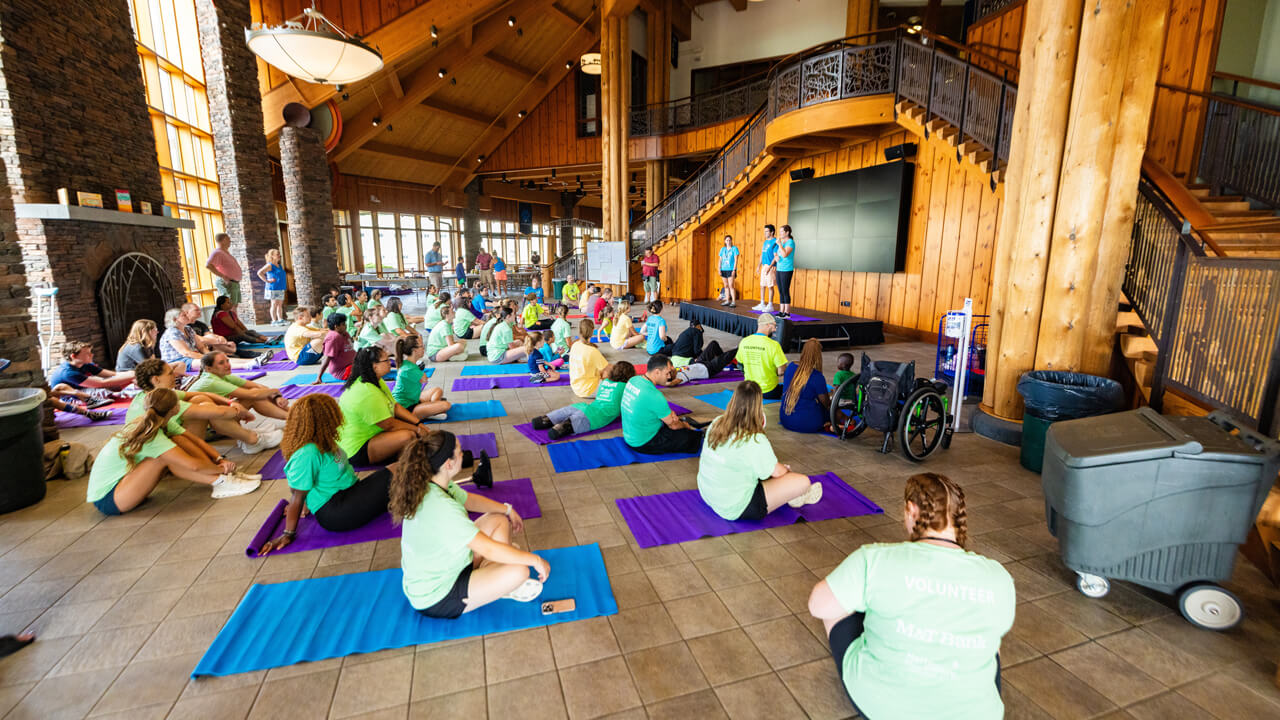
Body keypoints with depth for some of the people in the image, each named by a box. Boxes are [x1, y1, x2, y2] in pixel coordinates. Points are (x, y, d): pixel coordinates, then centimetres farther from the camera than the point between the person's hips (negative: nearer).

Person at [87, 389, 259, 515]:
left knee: (172, 454, -7)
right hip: (107, 501, -8)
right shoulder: (152, 437, -26)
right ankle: (221, 481, -21)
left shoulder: (142, 424, 0)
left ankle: (219, 481, -13)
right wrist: (220, 469, -12)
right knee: (164, 457, -23)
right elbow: (192, 465, -28)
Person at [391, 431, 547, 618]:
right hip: (437, 601, -9)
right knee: (518, 571, -22)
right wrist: (535, 560, -21)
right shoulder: (441, 508, -35)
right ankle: (501, 585, 9)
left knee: (499, 521, 8)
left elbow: (469, 499, 14)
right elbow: (489, 549, -32)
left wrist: (507, 509, 19)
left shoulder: (426, 486, -6)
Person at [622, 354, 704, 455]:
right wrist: (686, 425, 8)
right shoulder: (654, 396, -29)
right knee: (689, 437, -4)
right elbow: (673, 425, -14)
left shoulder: (633, 380, -5)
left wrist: (668, 412, -1)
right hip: (644, 445, -9)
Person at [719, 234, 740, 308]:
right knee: (726, 286, 8)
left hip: (730, 269, -5)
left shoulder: (734, 248, -1)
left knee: (731, 285, -11)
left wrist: (734, 270, -13)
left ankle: (734, 302, -11)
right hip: (724, 269, 5)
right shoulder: (722, 249, 12)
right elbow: (720, 260, 12)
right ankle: (727, 301, 14)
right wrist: (719, 269, 4)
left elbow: (736, 260, -6)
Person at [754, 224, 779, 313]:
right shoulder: (765, 242, 16)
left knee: (770, 286, -4)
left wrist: (770, 267, -21)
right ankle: (762, 304, 20)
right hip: (764, 266, 8)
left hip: (771, 267, -8)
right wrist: (759, 265, 16)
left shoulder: (774, 242, -10)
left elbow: (775, 256, -14)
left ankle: (770, 306, 1)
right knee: (762, 286, 11)